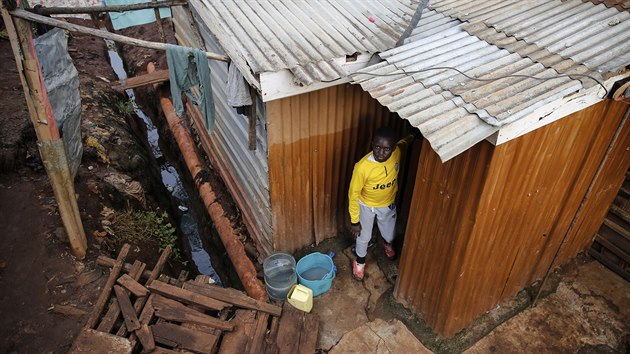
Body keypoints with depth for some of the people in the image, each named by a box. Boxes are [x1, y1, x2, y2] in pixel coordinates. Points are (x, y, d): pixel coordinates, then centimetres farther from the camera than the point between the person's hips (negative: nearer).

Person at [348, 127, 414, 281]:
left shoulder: (396, 153, -25)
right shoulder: (362, 167, -37)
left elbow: (403, 144, 5)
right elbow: (353, 194, -22)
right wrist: (354, 221, -16)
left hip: (388, 204, 4)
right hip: (367, 206, -3)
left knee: (390, 234, 27)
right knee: (364, 236, 20)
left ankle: (387, 243, 65)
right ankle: (360, 260, 52)